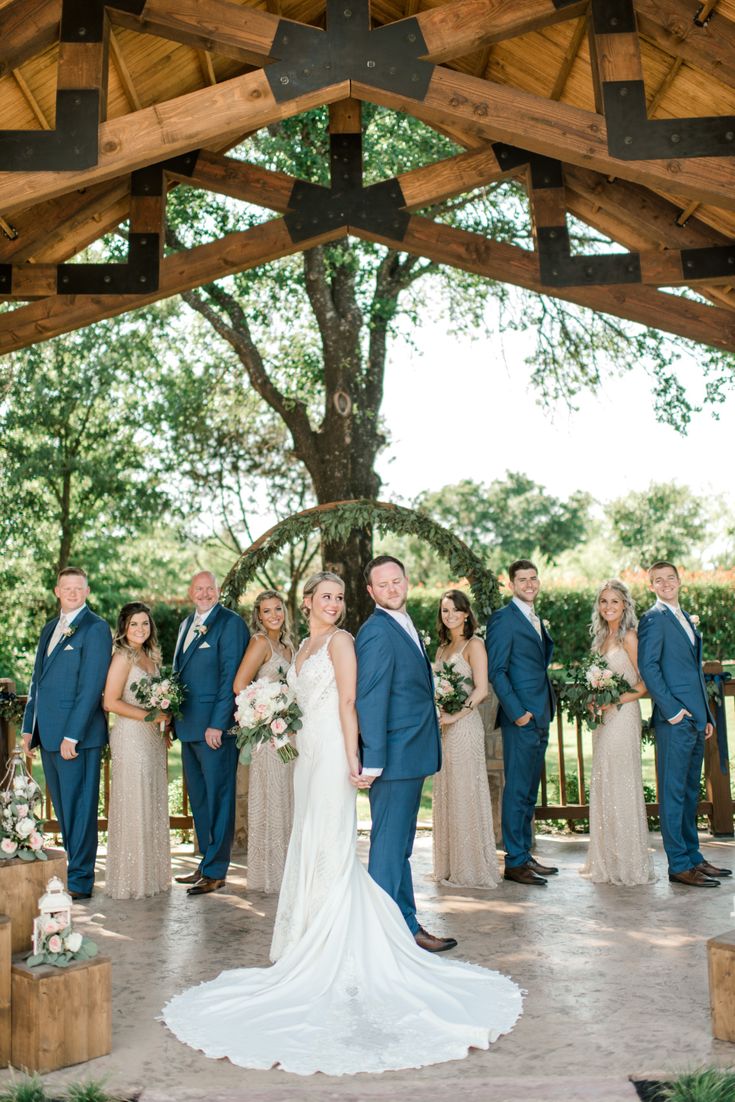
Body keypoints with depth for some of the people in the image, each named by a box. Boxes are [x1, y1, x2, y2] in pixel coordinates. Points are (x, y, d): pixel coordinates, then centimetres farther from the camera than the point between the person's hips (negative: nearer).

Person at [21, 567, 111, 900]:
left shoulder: (95, 628, -9)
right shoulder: (50, 628, 17)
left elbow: (91, 686, -15)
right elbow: (38, 680, 20)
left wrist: (72, 735, -18)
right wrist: (29, 727, 14)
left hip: (77, 734, -8)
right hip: (48, 734, 8)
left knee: (79, 807, 0)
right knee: (62, 809, 15)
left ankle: (80, 881, 8)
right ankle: (71, 869, 26)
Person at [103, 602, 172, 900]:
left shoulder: (150, 656, 14)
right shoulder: (123, 657, -10)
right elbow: (111, 702, -15)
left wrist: (164, 728, 9)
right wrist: (149, 716, -15)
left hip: (153, 738, 8)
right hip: (131, 738, -8)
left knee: (153, 805, 12)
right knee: (133, 807, -1)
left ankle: (151, 874, 23)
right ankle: (131, 880, 10)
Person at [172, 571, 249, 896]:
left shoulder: (230, 623, -8)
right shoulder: (187, 624, 17)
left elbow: (231, 677, -14)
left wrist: (217, 724, -18)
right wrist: (173, 717, 13)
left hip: (215, 727, -8)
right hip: (188, 726, 9)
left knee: (218, 798, 0)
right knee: (198, 799, 16)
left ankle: (215, 871, 9)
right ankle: (206, 863, 27)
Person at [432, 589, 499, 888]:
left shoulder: (473, 645, -5)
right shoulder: (442, 648, 17)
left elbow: (481, 690, -13)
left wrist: (455, 714, -18)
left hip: (463, 726, -8)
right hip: (442, 728, 8)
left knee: (465, 793, -3)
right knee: (446, 794, 10)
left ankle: (472, 868, 8)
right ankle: (451, 865, 19)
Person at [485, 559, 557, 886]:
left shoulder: (536, 620, 18)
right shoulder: (503, 619, -9)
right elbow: (496, 671, -14)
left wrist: (545, 709, 12)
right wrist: (517, 711, -18)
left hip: (540, 717, 9)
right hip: (521, 717, -9)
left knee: (530, 790, 14)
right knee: (517, 789, -3)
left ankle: (525, 855, 22)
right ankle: (514, 862, 4)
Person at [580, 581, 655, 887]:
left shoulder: (629, 637, -9)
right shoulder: (602, 637, 14)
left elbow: (645, 683, -11)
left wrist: (616, 700, -19)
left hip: (623, 716, -8)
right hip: (603, 718, 8)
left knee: (621, 786, -3)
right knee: (603, 786, 11)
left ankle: (630, 863, 8)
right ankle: (608, 861, 21)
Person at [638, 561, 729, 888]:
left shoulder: (686, 618, 20)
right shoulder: (654, 618, -7)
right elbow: (648, 666, -15)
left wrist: (706, 715, 18)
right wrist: (672, 709, -18)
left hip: (695, 718, 9)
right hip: (675, 719, -9)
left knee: (690, 793, 14)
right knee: (674, 793, -3)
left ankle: (693, 857, 23)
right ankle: (679, 866, 2)